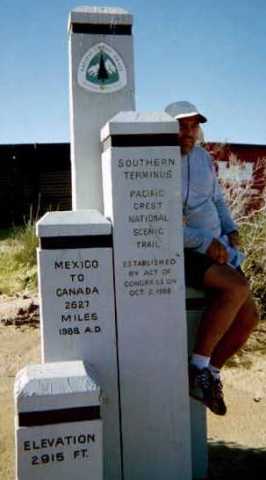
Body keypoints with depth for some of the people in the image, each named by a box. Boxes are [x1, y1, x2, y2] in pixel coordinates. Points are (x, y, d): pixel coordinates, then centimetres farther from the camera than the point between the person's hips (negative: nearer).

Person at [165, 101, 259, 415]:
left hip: (214, 252, 8)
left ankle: (209, 373, 17)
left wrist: (231, 231, 6)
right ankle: (198, 369, -13)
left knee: (248, 316, -4)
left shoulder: (203, 157, 11)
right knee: (236, 286, -30)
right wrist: (204, 242, -21)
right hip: (178, 255, -7)